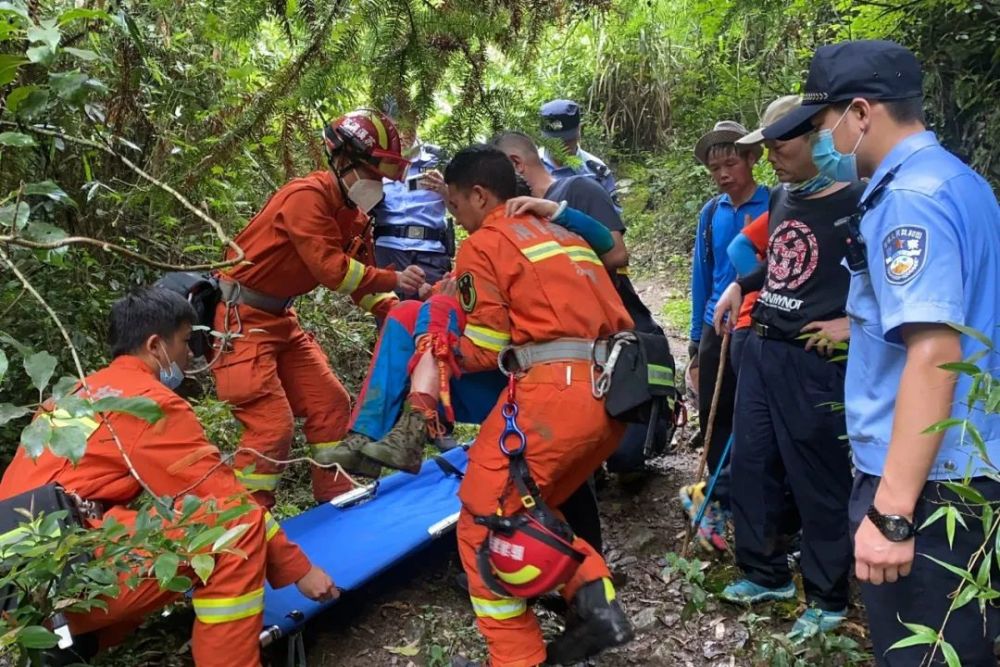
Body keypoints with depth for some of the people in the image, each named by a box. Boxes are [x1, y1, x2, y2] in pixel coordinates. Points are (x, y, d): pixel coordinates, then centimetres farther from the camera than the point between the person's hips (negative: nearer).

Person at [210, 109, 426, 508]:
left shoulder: (354, 215, 7)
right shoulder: (307, 197, -21)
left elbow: (361, 280, 7)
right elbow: (333, 269, -28)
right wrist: (394, 280, -22)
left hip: (279, 319, 9)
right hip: (238, 317, -9)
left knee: (331, 403, 9)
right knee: (273, 421, -12)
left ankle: (336, 497, 22)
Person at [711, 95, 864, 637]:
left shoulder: (856, 201, -14)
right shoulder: (780, 198, 10)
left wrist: (855, 322, -16)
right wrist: (739, 287, 16)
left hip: (813, 361, -8)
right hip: (760, 348, 8)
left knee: (818, 481, 4)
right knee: (750, 463, 14)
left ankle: (828, 599, 22)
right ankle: (766, 573, 31)